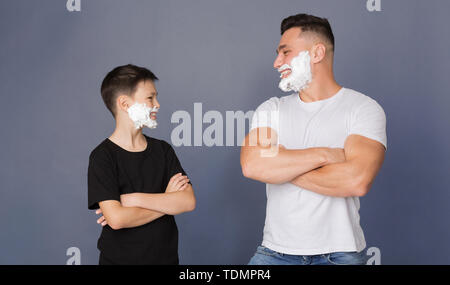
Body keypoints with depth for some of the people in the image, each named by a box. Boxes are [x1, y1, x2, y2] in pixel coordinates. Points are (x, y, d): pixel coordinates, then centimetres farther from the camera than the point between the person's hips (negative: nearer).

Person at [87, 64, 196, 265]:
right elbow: (116, 218, -22)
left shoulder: (162, 149, 3)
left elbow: (188, 201, -8)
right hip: (119, 258, -4)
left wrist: (134, 199, -17)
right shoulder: (102, 156, -11)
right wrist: (167, 201, -10)